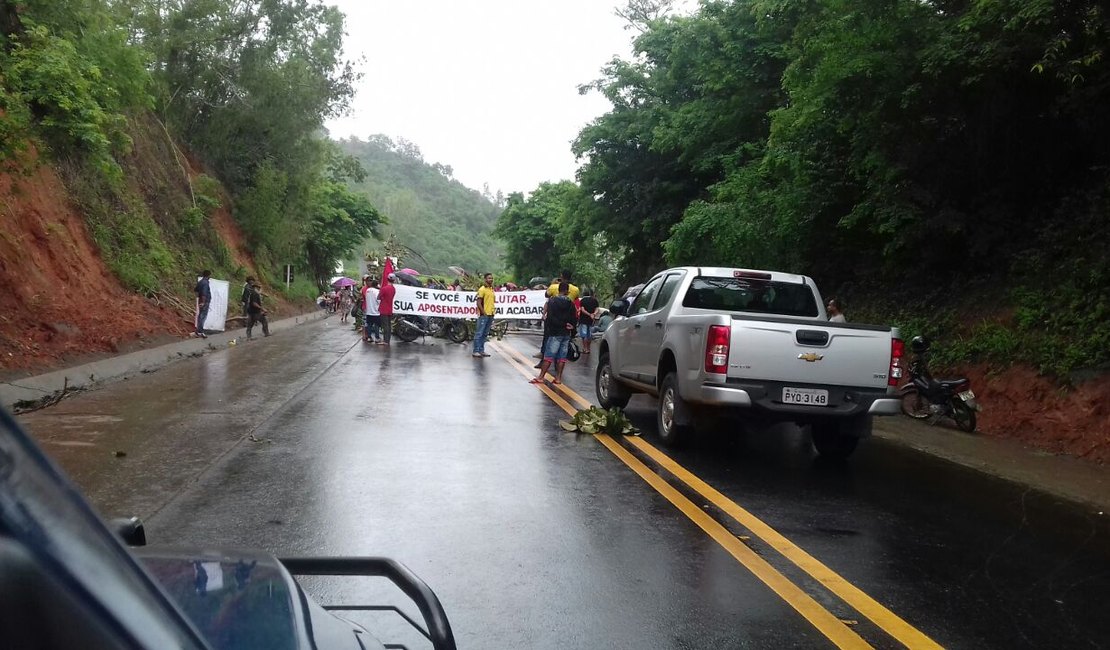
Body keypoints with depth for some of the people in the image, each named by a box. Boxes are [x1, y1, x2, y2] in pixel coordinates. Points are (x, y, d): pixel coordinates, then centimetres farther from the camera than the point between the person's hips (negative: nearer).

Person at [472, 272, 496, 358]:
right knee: (479, 333, -6)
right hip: (484, 315, -8)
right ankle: (476, 351, -6)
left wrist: (492, 312, 15)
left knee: (485, 334, 11)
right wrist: (484, 313, -17)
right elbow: (479, 303, -12)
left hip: (490, 315, 8)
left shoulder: (492, 289, 16)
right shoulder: (482, 289, -9)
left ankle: (481, 350, 16)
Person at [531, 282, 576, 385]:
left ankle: (541, 377, -8)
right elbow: (573, 318, 8)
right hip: (566, 334, 4)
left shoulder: (552, 301, -7)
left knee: (548, 355, -6)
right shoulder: (570, 303, 7)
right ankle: (558, 378, 7)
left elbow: (551, 318, -15)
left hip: (555, 333, -4)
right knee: (562, 356, 6)